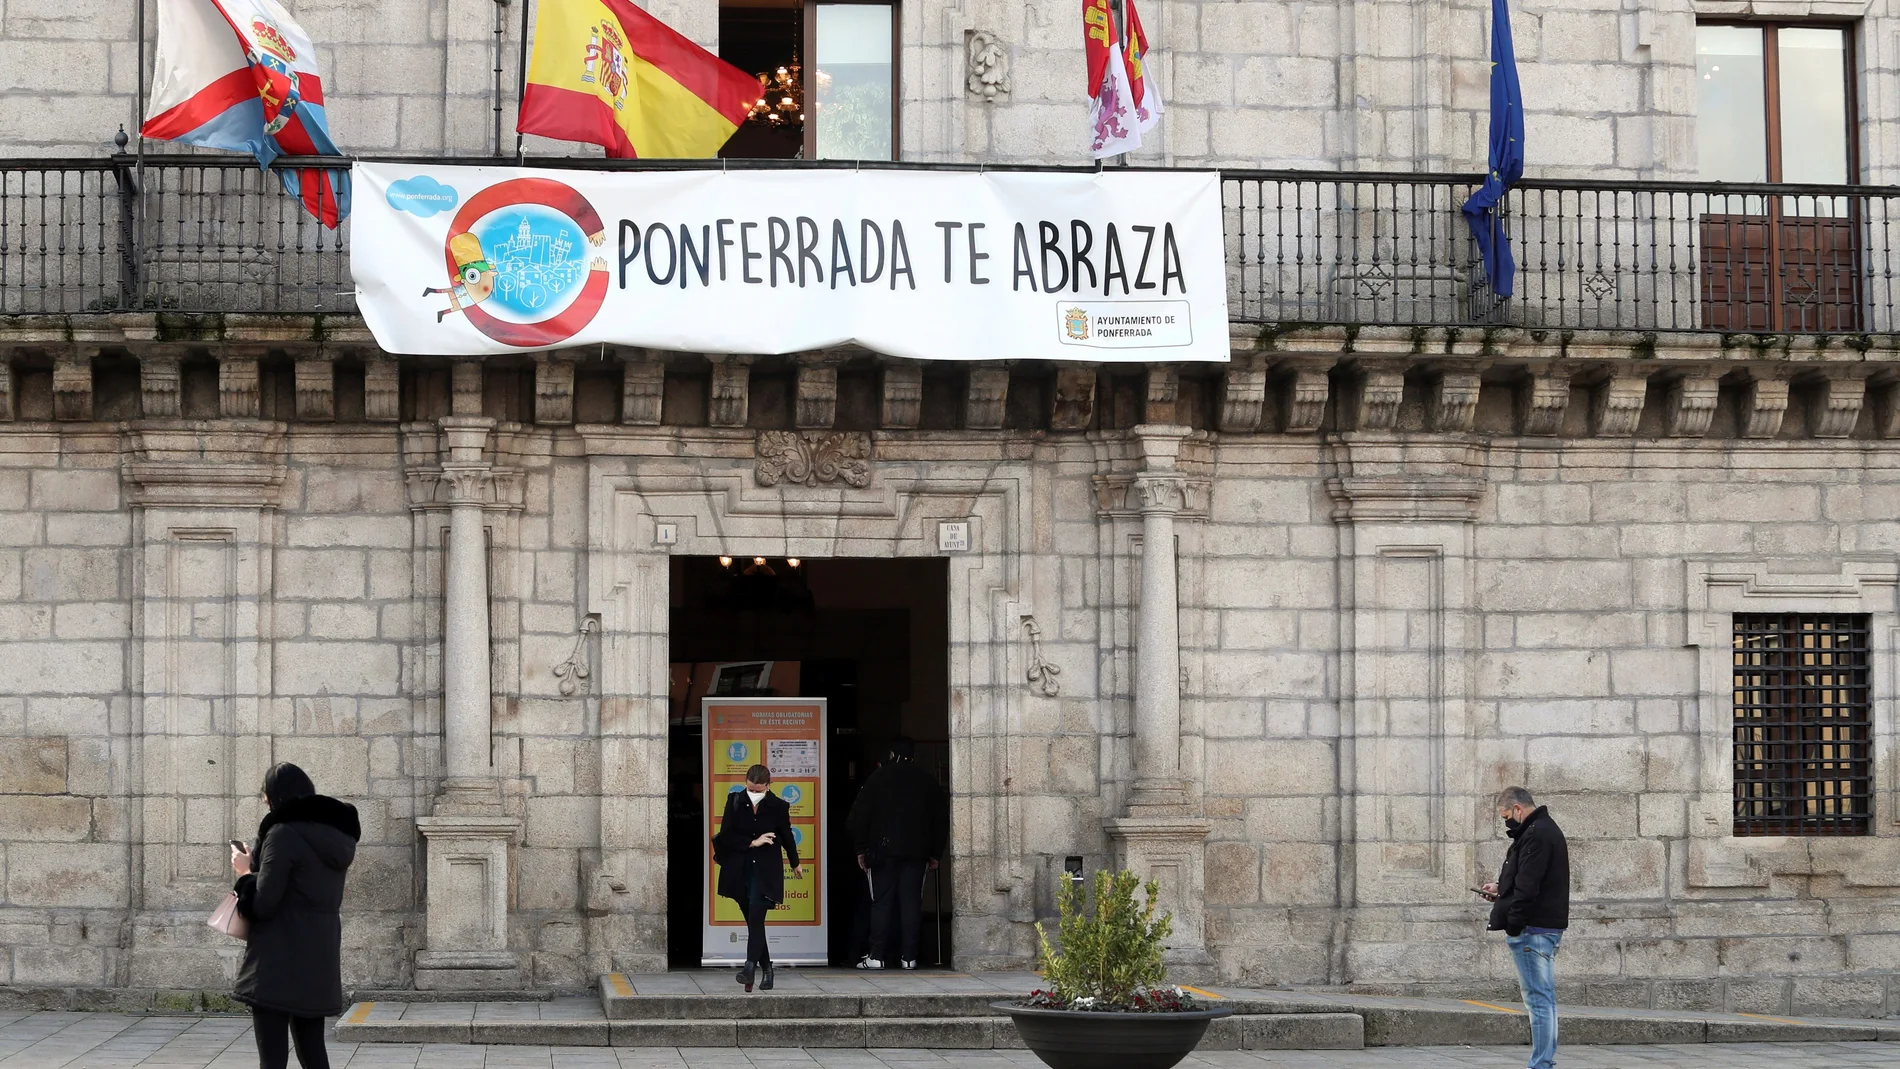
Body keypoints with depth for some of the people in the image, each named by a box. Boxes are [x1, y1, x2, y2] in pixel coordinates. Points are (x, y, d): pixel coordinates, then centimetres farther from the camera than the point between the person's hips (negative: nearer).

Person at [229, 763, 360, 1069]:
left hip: (279, 963, -8)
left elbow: (263, 904, -16)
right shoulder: (334, 837, 11)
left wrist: (246, 872, 3)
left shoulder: (284, 834, -13)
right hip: (318, 962, 8)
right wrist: (257, 861, 16)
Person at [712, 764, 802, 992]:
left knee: (756, 917, -16)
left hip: (766, 871, -3)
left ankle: (750, 966, -25)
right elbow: (725, 836, -4)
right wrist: (753, 843, -13)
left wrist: (795, 864, 26)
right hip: (740, 869, 3)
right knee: (753, 921, 8)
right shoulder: (735, 802, 0)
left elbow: (786, 836, 12)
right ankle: (766, 969, 18)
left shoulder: (778, 807, -3)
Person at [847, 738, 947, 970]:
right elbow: (941, 820, 11)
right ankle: (909, 956, 0)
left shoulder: (878, 778, 1)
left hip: (883, 850, -2)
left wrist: (861, 849, 6)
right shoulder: (929, 782, 8)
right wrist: (935, 853, 16)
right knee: (911, 902, 2)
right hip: (916, 852, 2)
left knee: (881, 901, 1)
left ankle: (876, 955, -3)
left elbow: (859, 816, -1)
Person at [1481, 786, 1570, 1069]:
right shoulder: (1546, 830, 19)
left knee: (1538, 998, -10)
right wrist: (1502, 889, 19)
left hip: (1532, 928, -11)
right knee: (1543, 998, 14)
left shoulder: (1535, 835, -15)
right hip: (1548, 926, 11)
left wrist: (1513, 924, -20)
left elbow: (1528, 886, -22)